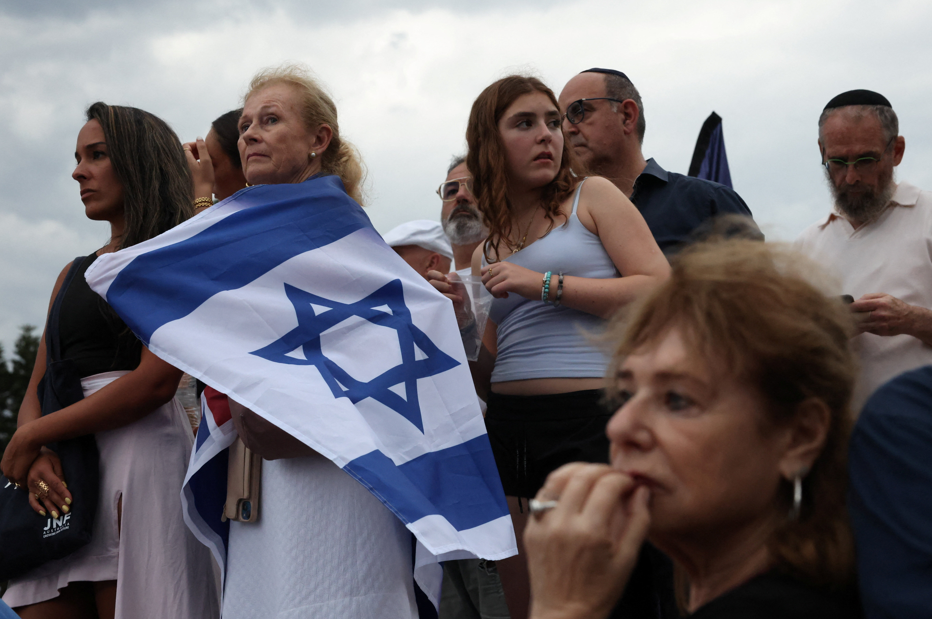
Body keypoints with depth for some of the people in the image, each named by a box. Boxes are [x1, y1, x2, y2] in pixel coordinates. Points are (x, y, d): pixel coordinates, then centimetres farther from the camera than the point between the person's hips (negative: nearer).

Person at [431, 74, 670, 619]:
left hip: (591, 417, -5)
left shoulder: (592, 197, 6)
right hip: (510, 430, 5)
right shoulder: (484, 253, 18)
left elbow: (659, 292, -8)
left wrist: (545, 284, -11)